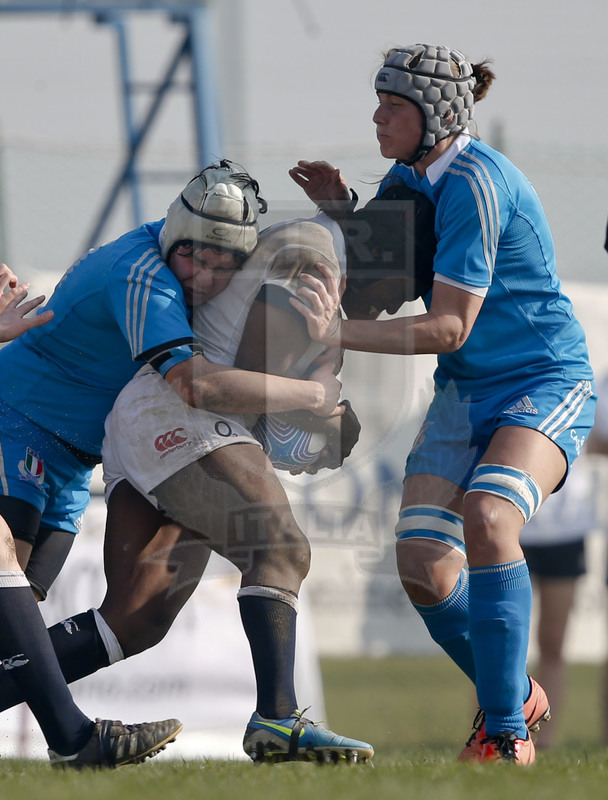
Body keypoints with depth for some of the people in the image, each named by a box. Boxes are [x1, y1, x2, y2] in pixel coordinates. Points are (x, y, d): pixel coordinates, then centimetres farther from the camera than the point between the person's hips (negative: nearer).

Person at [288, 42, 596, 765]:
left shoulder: (474, 184, -22)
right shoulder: (407, 177, 5)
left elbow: (450, 327, -24)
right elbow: (375, 298, 11)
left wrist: (337, 334, -29)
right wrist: (342, 213, -1)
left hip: (544, 384, -8)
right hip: (465, 392, 8)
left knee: (487, 518, -33)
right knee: (423, 567, -9)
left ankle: (507, 734, -25)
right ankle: (513, 696, 17)